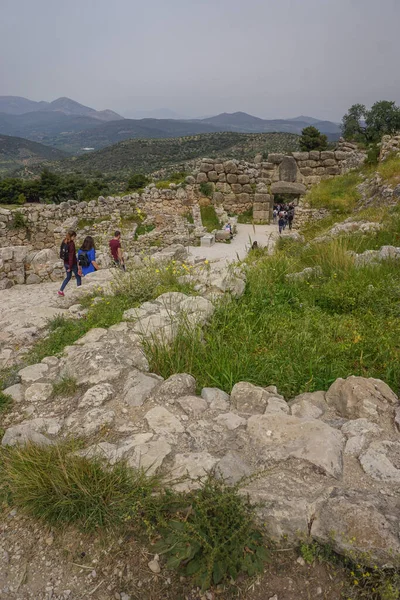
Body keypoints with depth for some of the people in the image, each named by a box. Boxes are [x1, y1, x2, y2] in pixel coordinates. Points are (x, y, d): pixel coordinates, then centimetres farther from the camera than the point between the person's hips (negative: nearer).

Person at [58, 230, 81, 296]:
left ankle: (61, 290, 18)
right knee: (78, 277, 9)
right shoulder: (71, 244, -20)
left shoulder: (64, 242, 4)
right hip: (72, 263, -8)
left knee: (68, 277, 22)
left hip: (66, 263, 8)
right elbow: (71, 255, -22)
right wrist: (70, 267, -20)